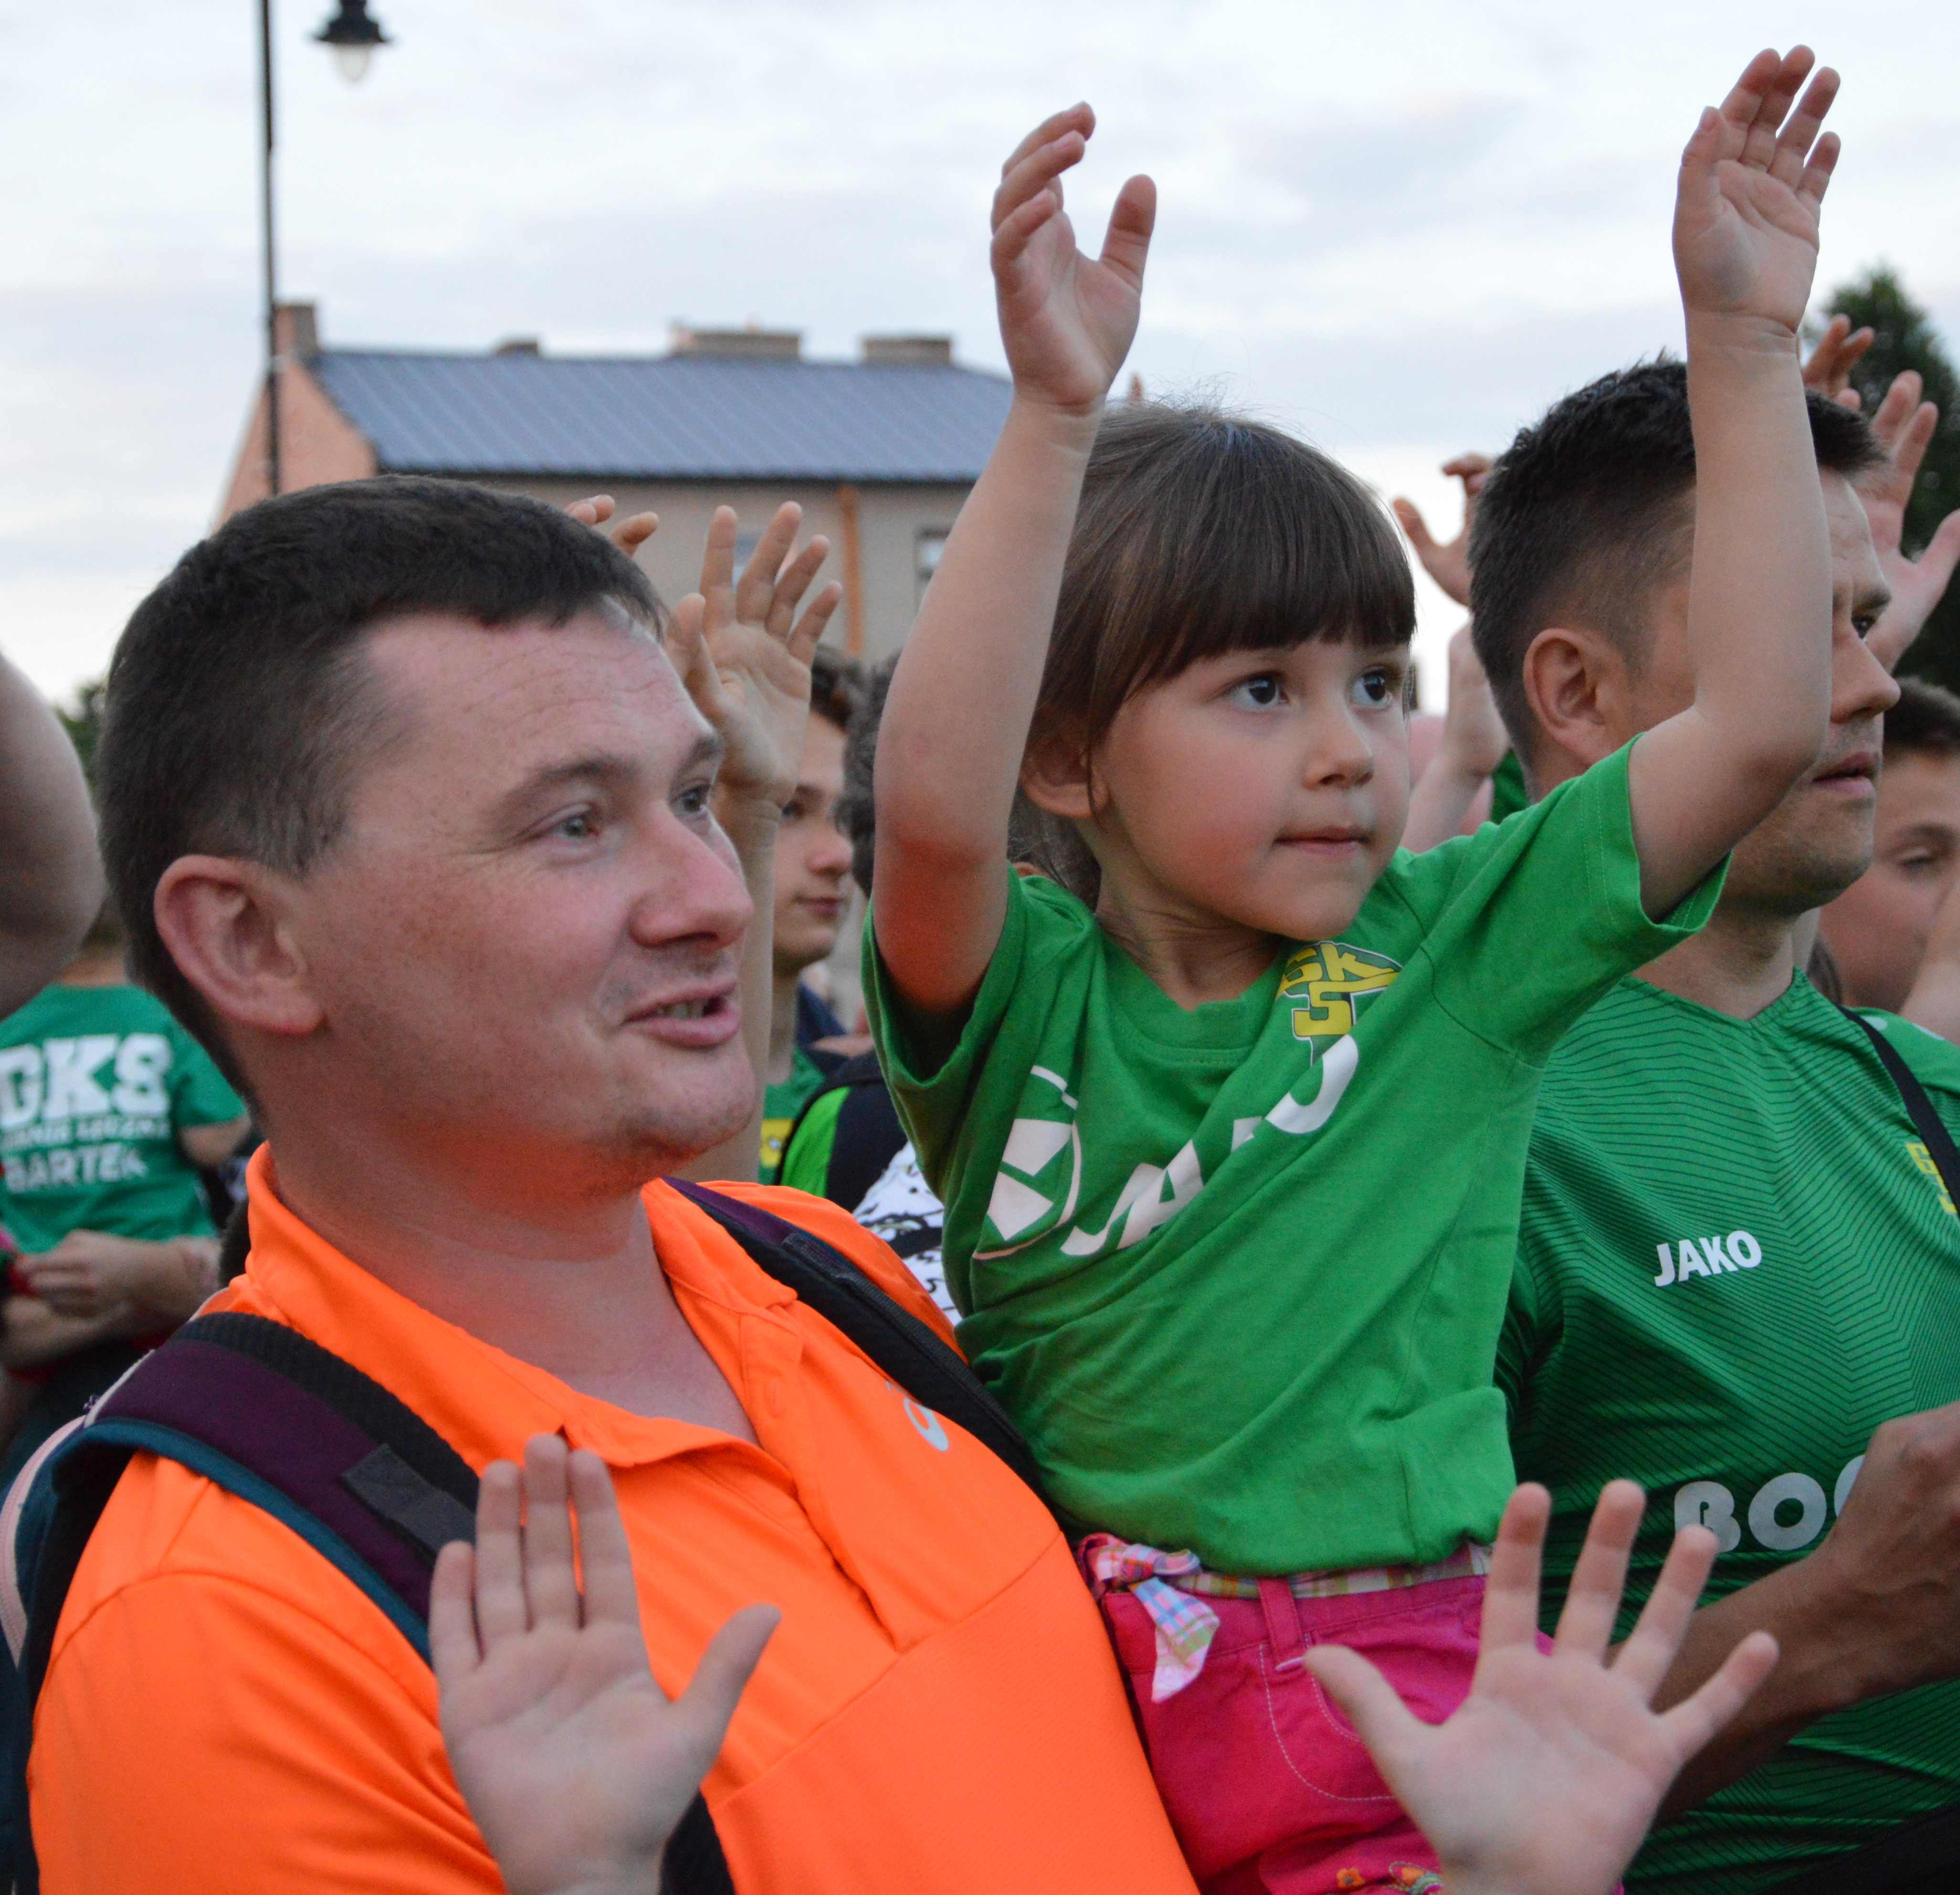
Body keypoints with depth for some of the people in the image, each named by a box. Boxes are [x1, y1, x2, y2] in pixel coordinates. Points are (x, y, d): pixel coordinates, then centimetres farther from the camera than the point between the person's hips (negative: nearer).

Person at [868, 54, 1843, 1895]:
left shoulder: (1452, 945, 2)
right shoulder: (1016, 994, -5)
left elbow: (1760, 721, -2)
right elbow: (934, 806, -26)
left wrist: (1745, 342, -6)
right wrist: (1054, 420, -33)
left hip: (1400, 1683, 1)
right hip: (1058, 1670, -1)